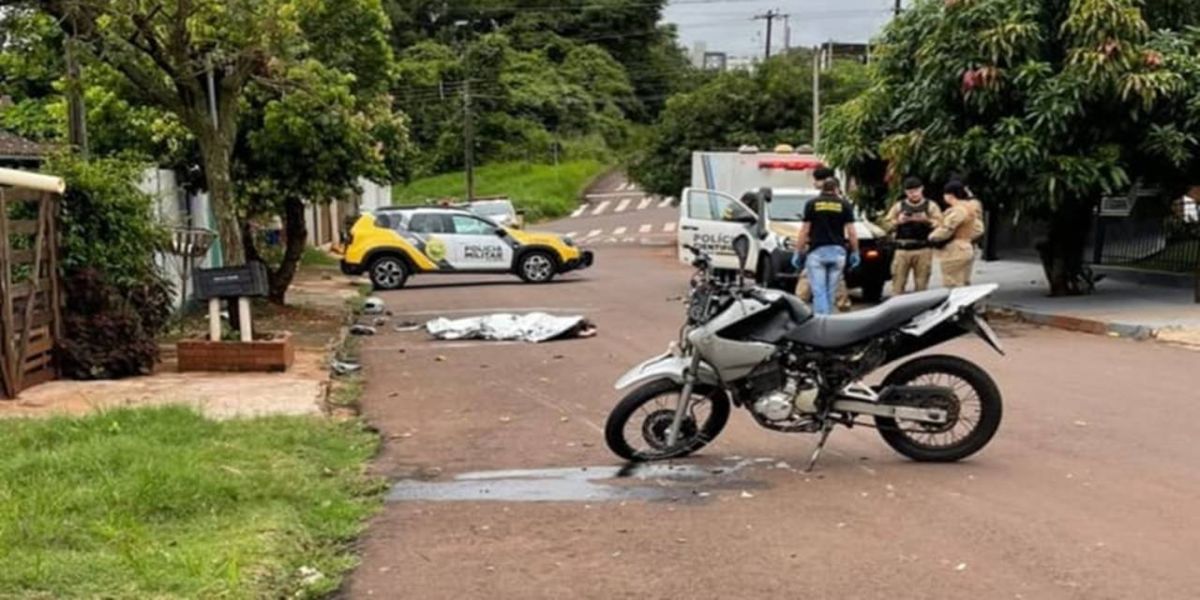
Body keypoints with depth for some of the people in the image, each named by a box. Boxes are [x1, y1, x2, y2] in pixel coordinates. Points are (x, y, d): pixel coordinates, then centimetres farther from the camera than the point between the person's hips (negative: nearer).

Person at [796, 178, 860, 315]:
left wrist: (798, 252, 6)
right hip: (837, 251, 2)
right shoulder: (844, 205, 6)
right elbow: (851, 232, 2)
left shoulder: (812, 204, 4)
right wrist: (855, 252, 11)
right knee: (830, 292, 10)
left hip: (817, 251, -2)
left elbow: (804, 231, 1)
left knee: (819, 291, -5)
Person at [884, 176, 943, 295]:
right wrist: (898, 222, -9)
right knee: (898, 282, -3)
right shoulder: (899, 206, 13)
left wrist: (926, 220, -18)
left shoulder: (931, 205, 9)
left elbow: (940, 224, -2)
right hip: (902, 250, 1)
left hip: (923, 250, -1)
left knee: (921, 285, 0)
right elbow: (887, 225, 9)